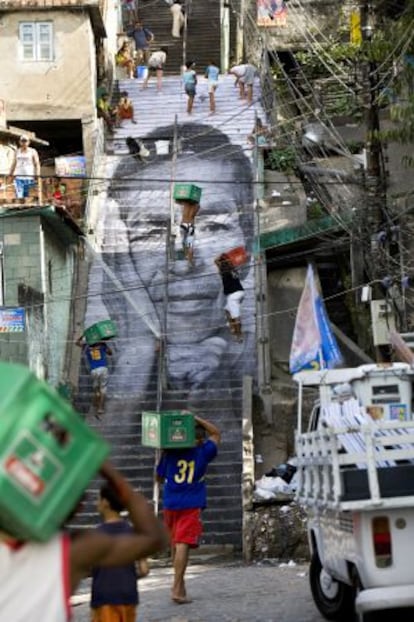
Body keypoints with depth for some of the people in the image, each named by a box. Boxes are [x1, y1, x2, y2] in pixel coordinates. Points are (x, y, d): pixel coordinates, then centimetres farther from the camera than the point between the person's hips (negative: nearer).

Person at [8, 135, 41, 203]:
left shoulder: (32, 151, 6)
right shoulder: (17, 152, 16)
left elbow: (37, 164, 1)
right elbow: (14, 164, 20)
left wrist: (37, 175, -11)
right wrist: (11, 174, 11)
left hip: (29, 176, -3)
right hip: (18, 177, 3)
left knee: (26, 197, -9)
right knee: (20, 197, -10)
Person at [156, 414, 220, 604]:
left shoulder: (169, 453, 4)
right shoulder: (203, 453, 2)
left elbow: (159, 477, 14)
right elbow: (216, 433, 18)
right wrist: (196, 419, 14)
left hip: (170, 504, 3)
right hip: (191, 506, -3)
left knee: (176, 545, 15)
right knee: (183, 545, -11)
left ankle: (180, 587, 26)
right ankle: (177, 589, -21)